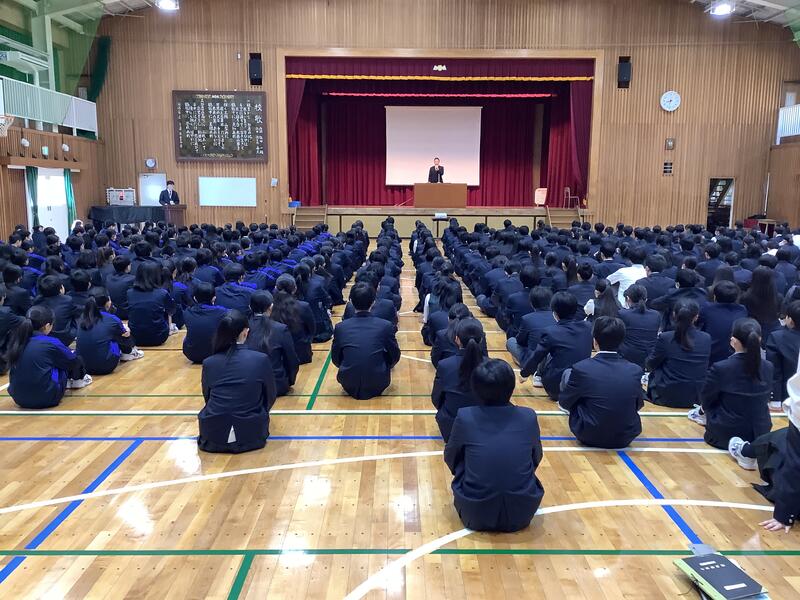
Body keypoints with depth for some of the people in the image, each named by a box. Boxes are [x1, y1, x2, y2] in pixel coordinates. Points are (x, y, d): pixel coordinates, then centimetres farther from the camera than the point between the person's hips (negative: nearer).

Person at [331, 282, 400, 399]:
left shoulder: (341, 327, -6)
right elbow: (395, 357, 2)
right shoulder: (386, 326, -10)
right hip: (377, 384, -1)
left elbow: (336, 359, 5)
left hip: (349, 385, 1)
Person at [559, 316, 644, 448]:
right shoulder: (635, 371, -11)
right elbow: (639, 405, 7)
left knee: (567, 374, 10)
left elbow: (564, 403, -3)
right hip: (626, 437, 3)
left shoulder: (582, 368, -19)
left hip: (589, 437, -3)